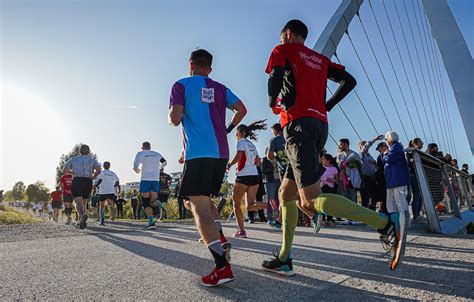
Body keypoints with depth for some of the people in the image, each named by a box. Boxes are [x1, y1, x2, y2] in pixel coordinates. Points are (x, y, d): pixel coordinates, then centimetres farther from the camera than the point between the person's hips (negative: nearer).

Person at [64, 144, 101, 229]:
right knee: (83, 202, 16)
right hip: (88, 182, 1)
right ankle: (81, 221, 6)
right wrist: (92, 177, 10)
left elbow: (65, 170, 8)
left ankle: (82, 215, -41)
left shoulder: (73, 159, 16)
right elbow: (99, 170, -4)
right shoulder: (92, 160, 13)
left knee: (78, 202, -13)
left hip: (76, 181, -1)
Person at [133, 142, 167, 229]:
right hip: (156, 180, 3)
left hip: (145, 179, -3)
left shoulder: (141, 153, 2)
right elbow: (164, 162, 27)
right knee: (153, 201, 13)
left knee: (146, 201, 0)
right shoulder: (157, 154, 15)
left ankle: (151, 222, -10)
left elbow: (136, 163, -14)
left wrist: (136, 169, 7)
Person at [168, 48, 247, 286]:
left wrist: (170, 117, 17)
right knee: (205, 198, 24)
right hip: (221, 153, 6)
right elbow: (241, 110, 10)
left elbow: (175, 119, -7)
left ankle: (222, 266, -19)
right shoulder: (220, 88, 18)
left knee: (199, 206, -10)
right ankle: (220, 240, 13)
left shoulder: (181, 85, 5)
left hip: (198, 153, -6)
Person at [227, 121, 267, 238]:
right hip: (255, 176, 7)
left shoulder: (241, 142, -1)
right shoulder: (251, 144, 21)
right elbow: (258, 161, 22)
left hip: (243, 176, -7)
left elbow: (239, 155, -19)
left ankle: (241, 230, 3)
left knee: (237, 204, 7)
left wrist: (229, 165, -6)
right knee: (250, 205, 2)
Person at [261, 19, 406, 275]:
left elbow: (275, 78, -10)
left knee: (311, 200, -15)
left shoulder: (283, 50, 9)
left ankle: (386, 224, -19)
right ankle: (284, 259, 12)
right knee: (285, 193, 11)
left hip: (299, 125, -8)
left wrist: (272, 102, 9)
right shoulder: (320, 59, 27)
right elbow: (349, 81, 20)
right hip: (320, 125, 8)